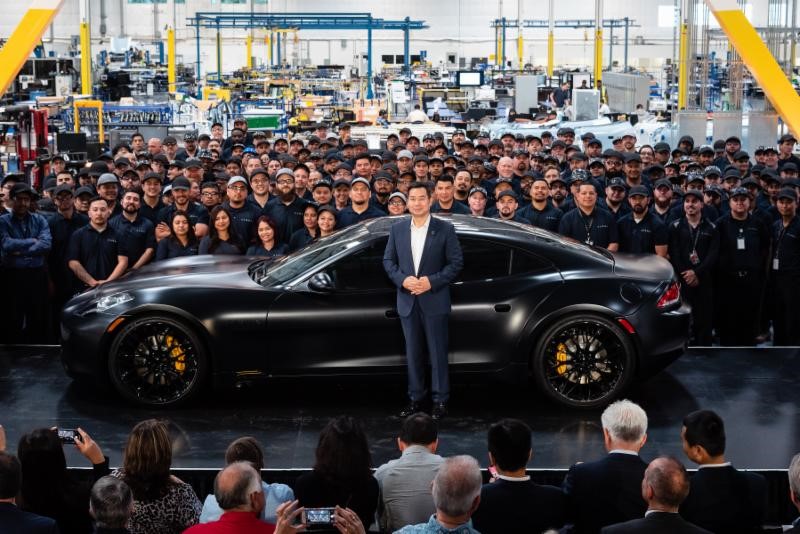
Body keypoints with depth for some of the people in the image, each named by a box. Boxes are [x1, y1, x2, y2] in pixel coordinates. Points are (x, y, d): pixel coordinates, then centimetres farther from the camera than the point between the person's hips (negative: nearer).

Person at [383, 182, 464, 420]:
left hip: (434, 300, -3)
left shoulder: (445, 229, -4)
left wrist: (432, 281, -16)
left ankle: (440, 400, 10)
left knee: (437, 353, 2)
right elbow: (388, 260, 8)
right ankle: (415, 398, 19)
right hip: (407, 300, 3)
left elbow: (456, 262, -5)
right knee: (413, 353, 10)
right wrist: (403, 279, -10)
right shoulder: (397, 229, 6)